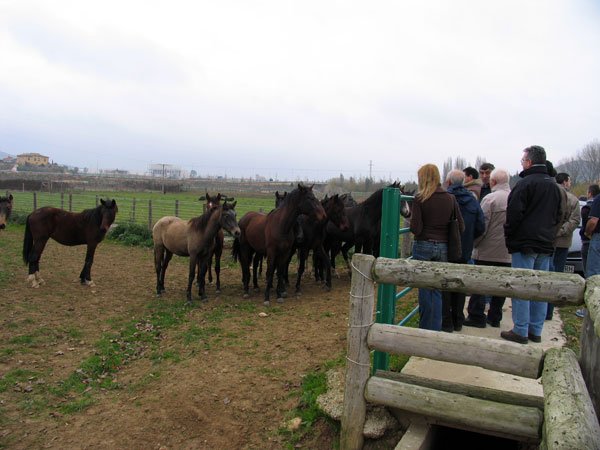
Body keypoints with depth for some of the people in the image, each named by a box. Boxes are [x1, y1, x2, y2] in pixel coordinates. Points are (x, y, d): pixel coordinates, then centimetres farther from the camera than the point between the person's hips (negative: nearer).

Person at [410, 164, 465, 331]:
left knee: (424, 289, 8)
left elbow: (416, 228, -14)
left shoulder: (420, 199, -10)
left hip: (423, 247, -3)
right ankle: (436, 330, 17)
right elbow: (461, 227, 2)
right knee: (437, 290, 12)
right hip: (443, 248, 3)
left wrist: (412, 216, 5)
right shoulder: (450, 198, 1)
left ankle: (425, 329, 17)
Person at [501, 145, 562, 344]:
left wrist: (508, 236, -5)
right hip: (546, 245, 8)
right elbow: (558, 216, 21)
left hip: (525, 244, -8)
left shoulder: (525, 183, -12)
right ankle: (536, 331, 19)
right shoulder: (554, 186, 15)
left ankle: (521, 331, 2)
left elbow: (514, 214, -16)